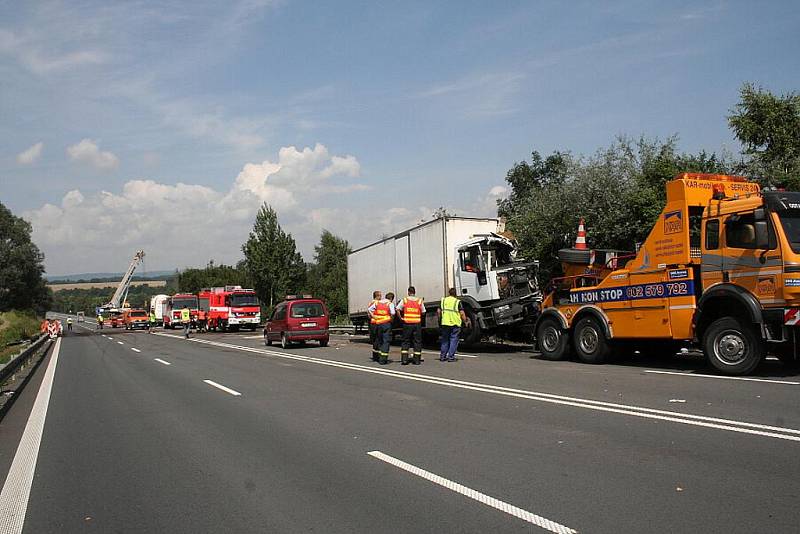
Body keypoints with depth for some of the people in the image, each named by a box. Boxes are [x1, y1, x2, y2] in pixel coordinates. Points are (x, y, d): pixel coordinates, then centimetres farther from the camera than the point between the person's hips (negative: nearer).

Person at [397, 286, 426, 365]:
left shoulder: (404, 300, 0)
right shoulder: (420, 301, 2)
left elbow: (398, 309, -5)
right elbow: (423, 312, 6)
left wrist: (401, 318, 3)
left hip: (407, 323, 0)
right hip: (417, 323, 0)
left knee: (405, 341, 8)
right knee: (417, 341, 7)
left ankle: (404, 359, 1)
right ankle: (417, 359, 6)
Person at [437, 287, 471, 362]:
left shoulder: (443, 300, 7)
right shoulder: (458, 302, -2)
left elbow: (438, 312, 7)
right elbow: (462, 313, -9)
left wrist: (440, 319, 23)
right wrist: (465, 322, 4)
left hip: (445, 323, 3)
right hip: (455, 324, -3)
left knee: (445, 340, 14)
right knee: (453, 340, 3)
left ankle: (442, 356, 15)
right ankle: (451, 356, -1)